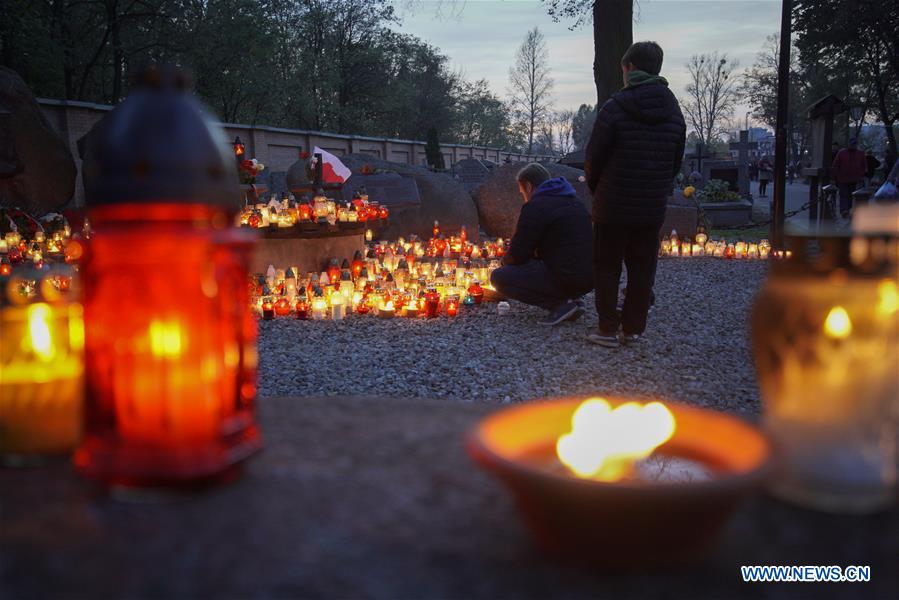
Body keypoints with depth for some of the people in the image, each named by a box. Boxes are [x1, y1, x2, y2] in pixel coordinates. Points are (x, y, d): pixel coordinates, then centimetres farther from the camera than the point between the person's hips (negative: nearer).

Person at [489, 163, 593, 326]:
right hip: (588, 277, 9)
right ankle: (569, 301, 10)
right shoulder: (574, 202, 18)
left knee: (499, 277, -4)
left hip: (566, 279, -9)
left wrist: (505, 260, 14)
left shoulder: (535, 206, -10)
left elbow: (517, 256, -9)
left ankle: (560, 304, -8)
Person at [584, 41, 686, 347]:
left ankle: (608, 330, 9)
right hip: (653, 208, 4)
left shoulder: (614, 107, -13)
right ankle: (633, 329, 18)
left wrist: (595, 189, 9)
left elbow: (593, 158, -8)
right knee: (642, 268, 12)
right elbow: (676, 163, 8)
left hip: (613, 206, -4)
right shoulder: (674, 110, 4)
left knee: (607, 267, 7)